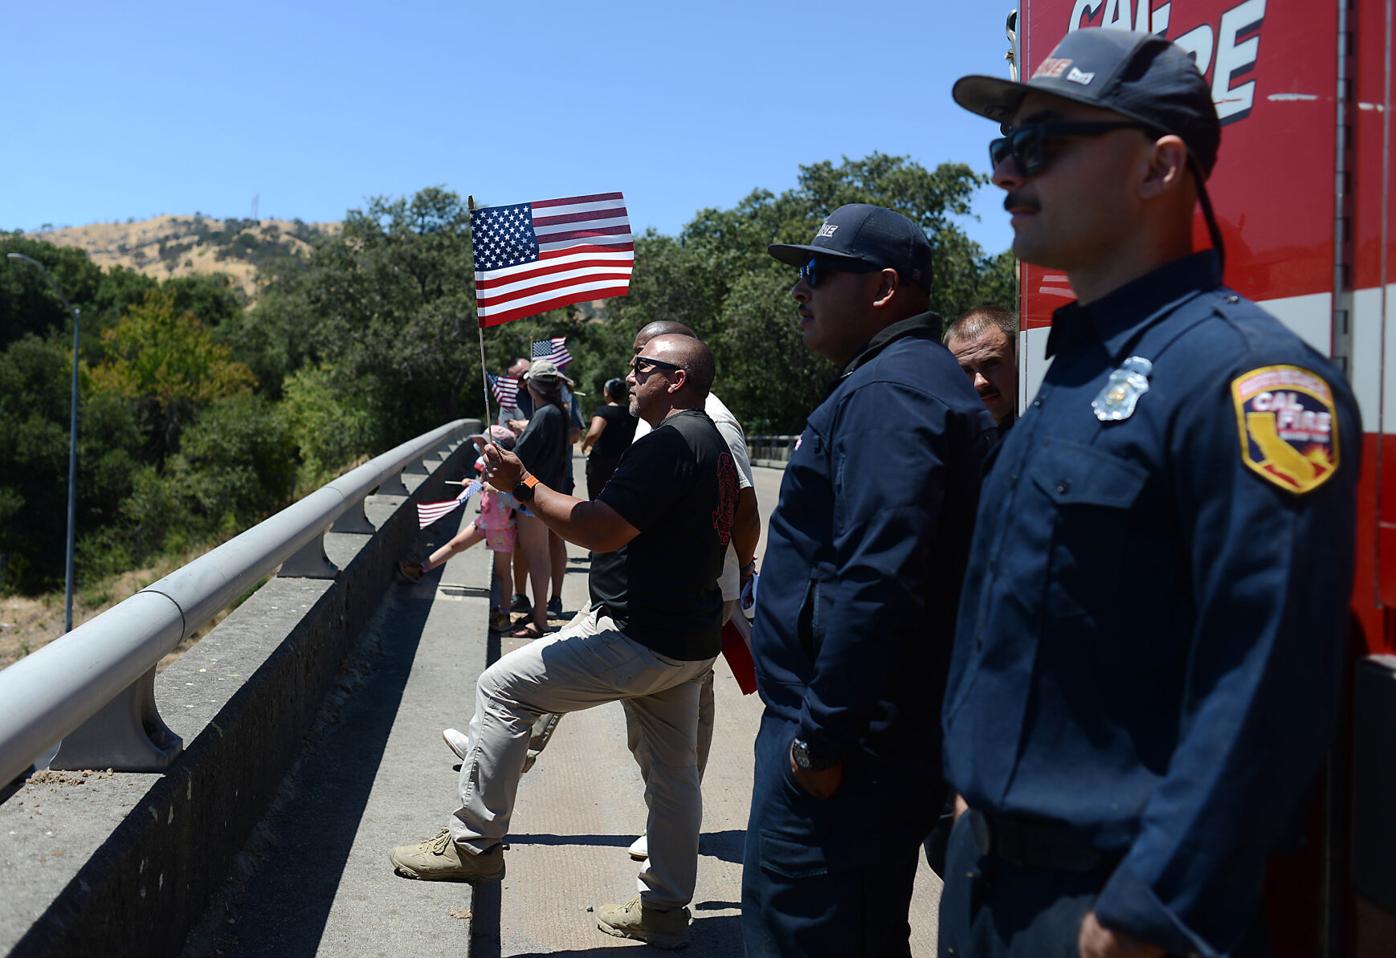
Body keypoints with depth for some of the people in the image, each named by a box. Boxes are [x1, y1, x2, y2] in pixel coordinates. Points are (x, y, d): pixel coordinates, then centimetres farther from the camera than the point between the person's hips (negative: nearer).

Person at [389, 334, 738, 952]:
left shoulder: (670, 443, -18)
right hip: (690, 640, 11)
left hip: (637, 640, -11)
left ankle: (475, 841, 5)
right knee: (673, 773, 16)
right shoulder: (713, 443, 16)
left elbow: (602, 530, -26)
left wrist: (522, 484, -19)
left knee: (503, 687, -2)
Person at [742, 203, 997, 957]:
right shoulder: (920, 379, 17)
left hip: (843, 744, -11)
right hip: (897, 735, 11)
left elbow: (875, 583, -27)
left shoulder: (887, 392, -16)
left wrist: (819, 737, -21)